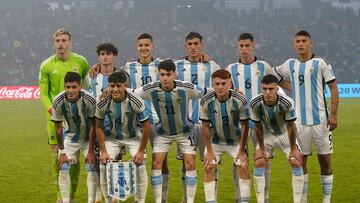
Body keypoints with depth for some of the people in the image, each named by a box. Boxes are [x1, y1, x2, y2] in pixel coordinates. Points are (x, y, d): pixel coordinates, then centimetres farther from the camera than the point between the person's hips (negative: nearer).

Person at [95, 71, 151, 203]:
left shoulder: (136, 102, -28)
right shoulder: (103, 103, -23)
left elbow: (146, 127, -17)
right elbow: (99, 127, -8)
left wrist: (141, 151, -17)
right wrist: (103, 151, -13)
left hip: (133, 137, -1)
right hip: (112, 137, 1)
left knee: (140, 166, -16)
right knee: (104, 166, -12)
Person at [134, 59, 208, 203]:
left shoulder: (187, 88, -24)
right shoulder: (150, 89, -21)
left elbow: (206, 92, -9)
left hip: (184, 131, -1)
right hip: (162, 132, 1)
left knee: (190, 164, -8)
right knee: (156, 163, -9)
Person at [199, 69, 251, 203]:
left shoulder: (240, 100, -26)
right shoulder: (206, 101, -23)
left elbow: (245, 126, -15)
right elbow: (205, 126, -12)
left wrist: (242, 151, -13)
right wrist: (209, 151, -11)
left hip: (236, 140, 0)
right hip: (215, 140, 1)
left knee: (243, 166, -10)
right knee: (209, 167, -11)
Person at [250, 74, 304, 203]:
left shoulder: (287, 103, -34)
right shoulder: (255, 104, -28)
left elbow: (291, 126, -20)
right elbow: (257, 126, -13)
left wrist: (293, 149, -12)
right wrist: (261, 148, -6)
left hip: (286, 134, -1)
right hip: (267, 134, 2)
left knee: (296, 162, -13)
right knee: (258, 163, -10)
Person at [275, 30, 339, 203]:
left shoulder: (320, 63, -2)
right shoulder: (290, 65, 9)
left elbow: (333, 87, -2)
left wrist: (334, 114, -10)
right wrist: (291, 87, 10)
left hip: (320, 120, -3)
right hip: (300, 121, 3)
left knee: (325, 159, 2)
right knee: (300, 161, 6)